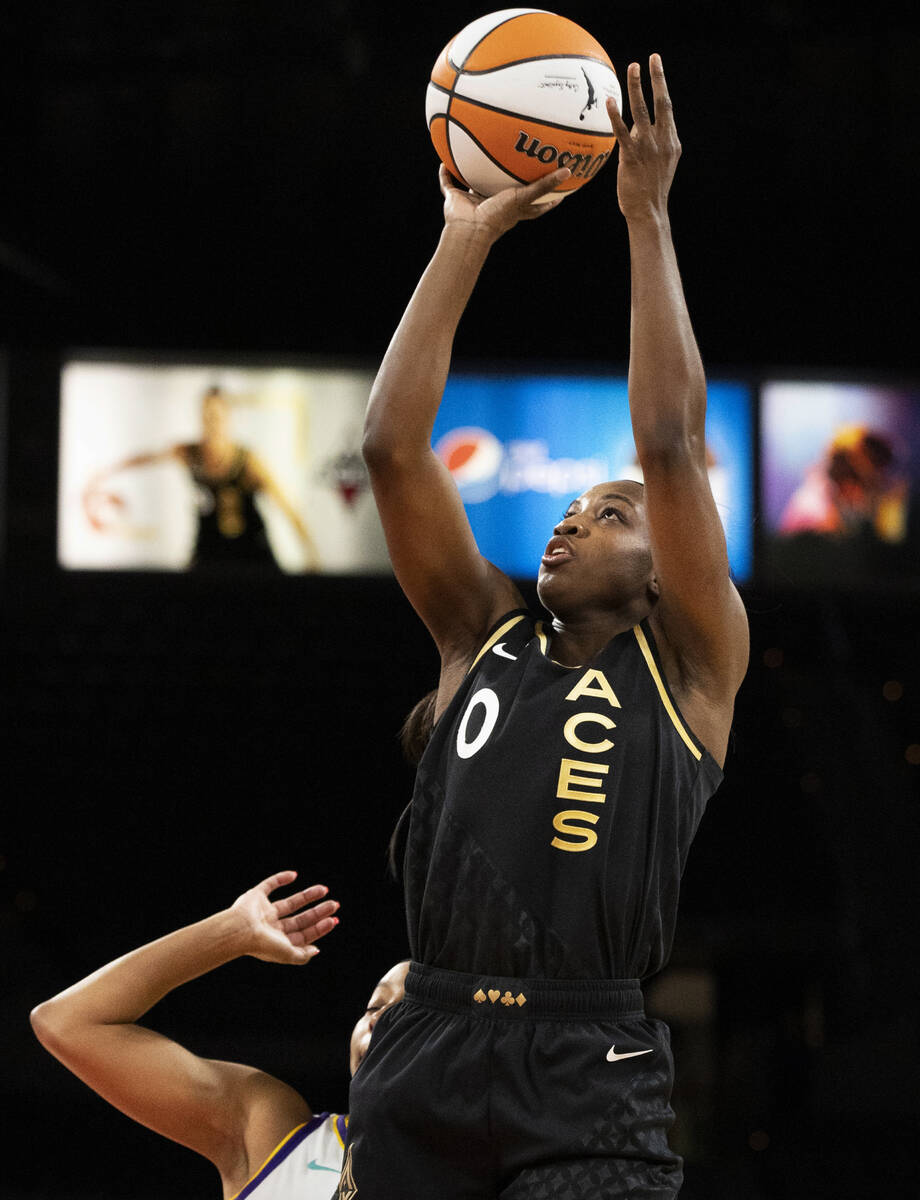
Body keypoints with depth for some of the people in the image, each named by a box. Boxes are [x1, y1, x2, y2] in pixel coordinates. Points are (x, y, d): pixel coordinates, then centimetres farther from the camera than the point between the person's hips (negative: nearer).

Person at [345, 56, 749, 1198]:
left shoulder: (688, 664, 8)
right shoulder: (484, 637, 17)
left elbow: (671, 448, -3)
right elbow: (392, 449, 9)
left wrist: (648, 220, -1)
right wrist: (466, 240, 7)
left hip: (589, 1090, -3)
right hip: (425, 1056, 3)